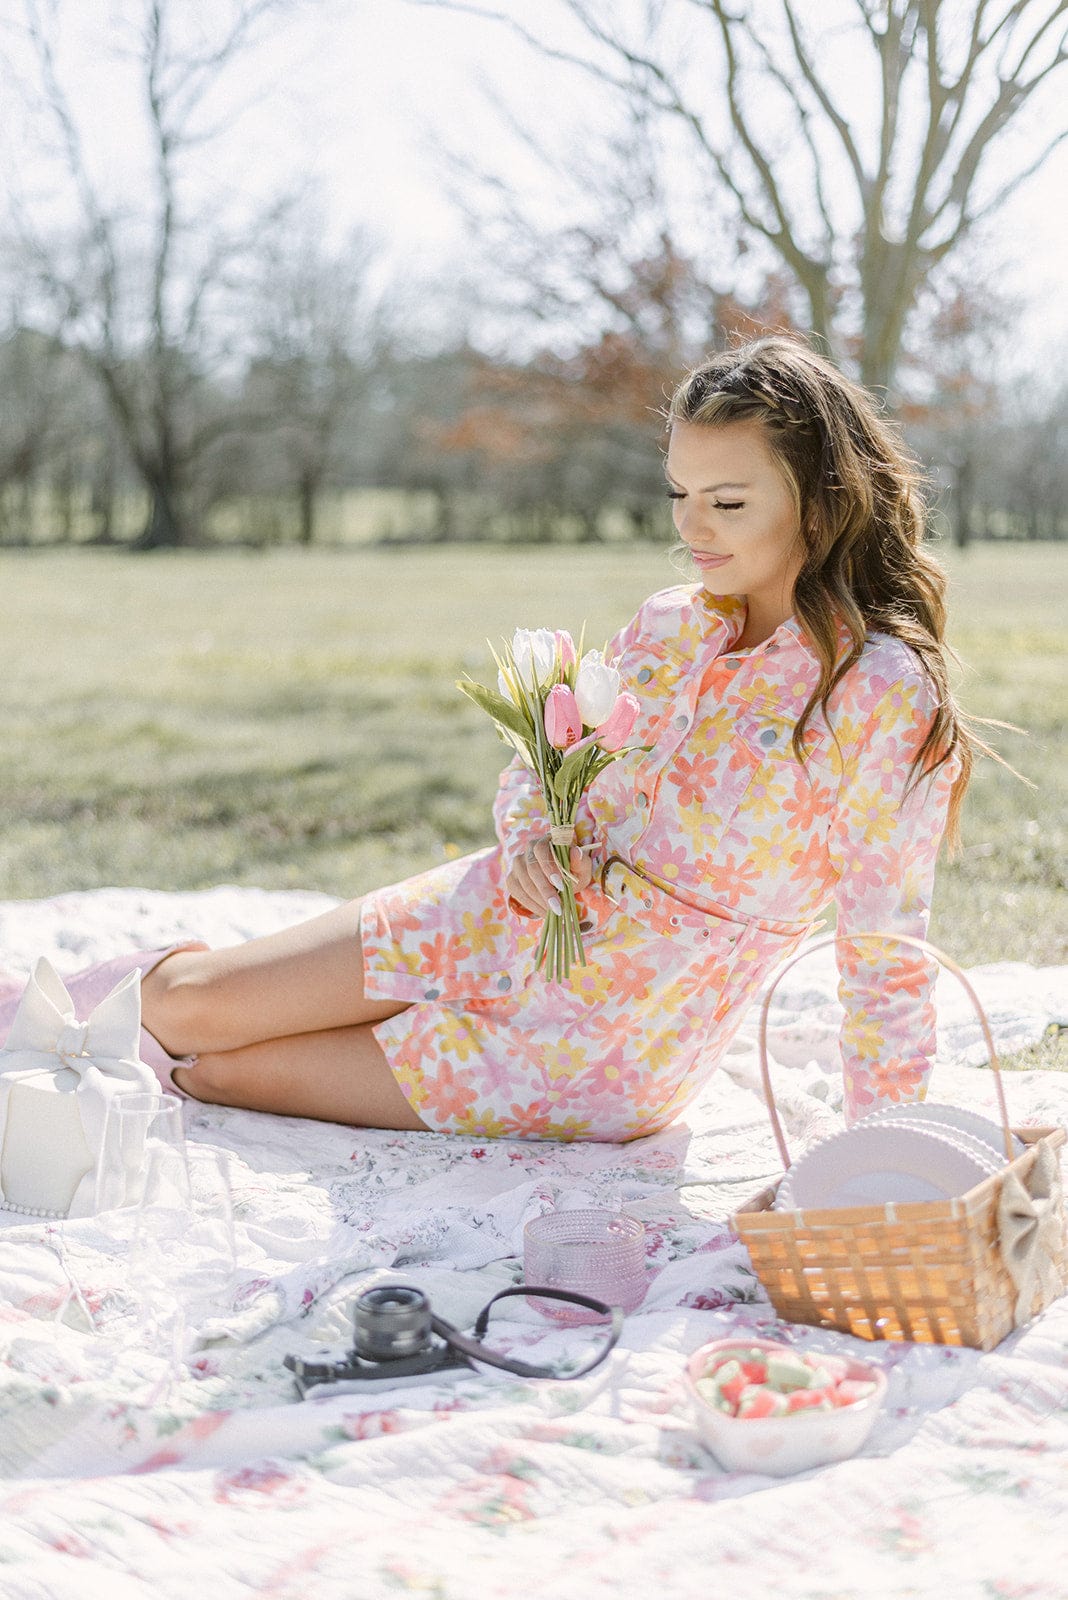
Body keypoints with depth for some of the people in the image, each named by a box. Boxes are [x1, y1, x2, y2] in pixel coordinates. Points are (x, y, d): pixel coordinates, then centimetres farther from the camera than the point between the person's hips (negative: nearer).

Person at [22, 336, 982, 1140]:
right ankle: (146, 984, 35)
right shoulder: (671, 627, -2)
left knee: (216, 1068, -3)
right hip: (500, 923, 5)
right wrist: (534, 839, -14)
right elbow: (537, 772, 10)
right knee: (180, 1000, 0)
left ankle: (175, 1074, 32)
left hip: (605, 1065, -5)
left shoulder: (884, 695, -22)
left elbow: (888, 955, -19)